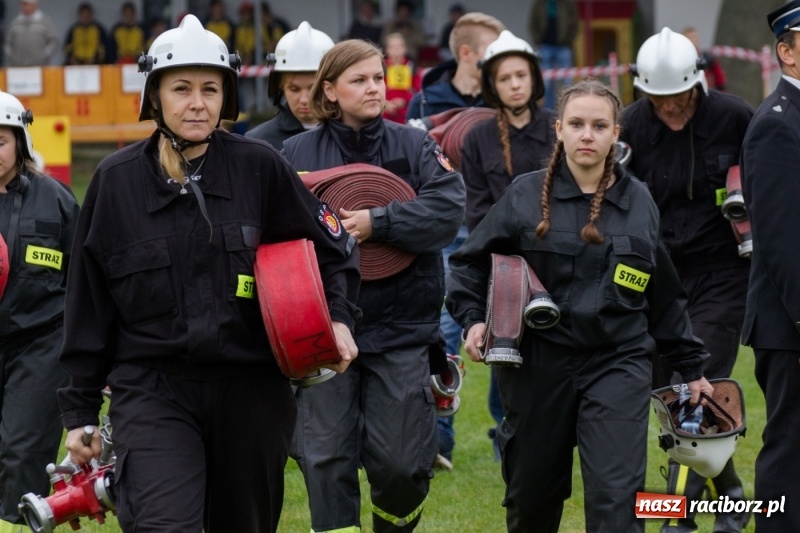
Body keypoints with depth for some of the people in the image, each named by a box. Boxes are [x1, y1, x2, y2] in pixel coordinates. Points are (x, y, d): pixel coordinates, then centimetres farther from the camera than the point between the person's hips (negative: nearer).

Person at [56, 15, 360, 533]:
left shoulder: (259, 167, 0)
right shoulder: (117, 179, 2)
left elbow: (331, 248, 12)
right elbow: (89, 303, 8)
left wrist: (338, 317, -7)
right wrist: (81, 412, 9)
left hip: (251, 391, 1)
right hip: (152, 388, -1)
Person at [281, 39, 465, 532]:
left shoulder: (413, 146, 3)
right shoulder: (296, 153, 4)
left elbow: (449, 208, -11)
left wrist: (377, 223, -21)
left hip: (401, 328, 0)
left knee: (399, 463, 1)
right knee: (326, 459, -4)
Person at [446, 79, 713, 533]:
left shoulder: (638, 201, 6)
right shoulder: (527, 195, 0)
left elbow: (665, 294, 15)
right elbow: (470, 261, 11)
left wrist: (690, 366, 18)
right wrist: (473, 318, -5)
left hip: (619, 363, 0)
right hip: (539, 364, 0)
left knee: (617, 496, -14)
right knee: (533, 492, 12)